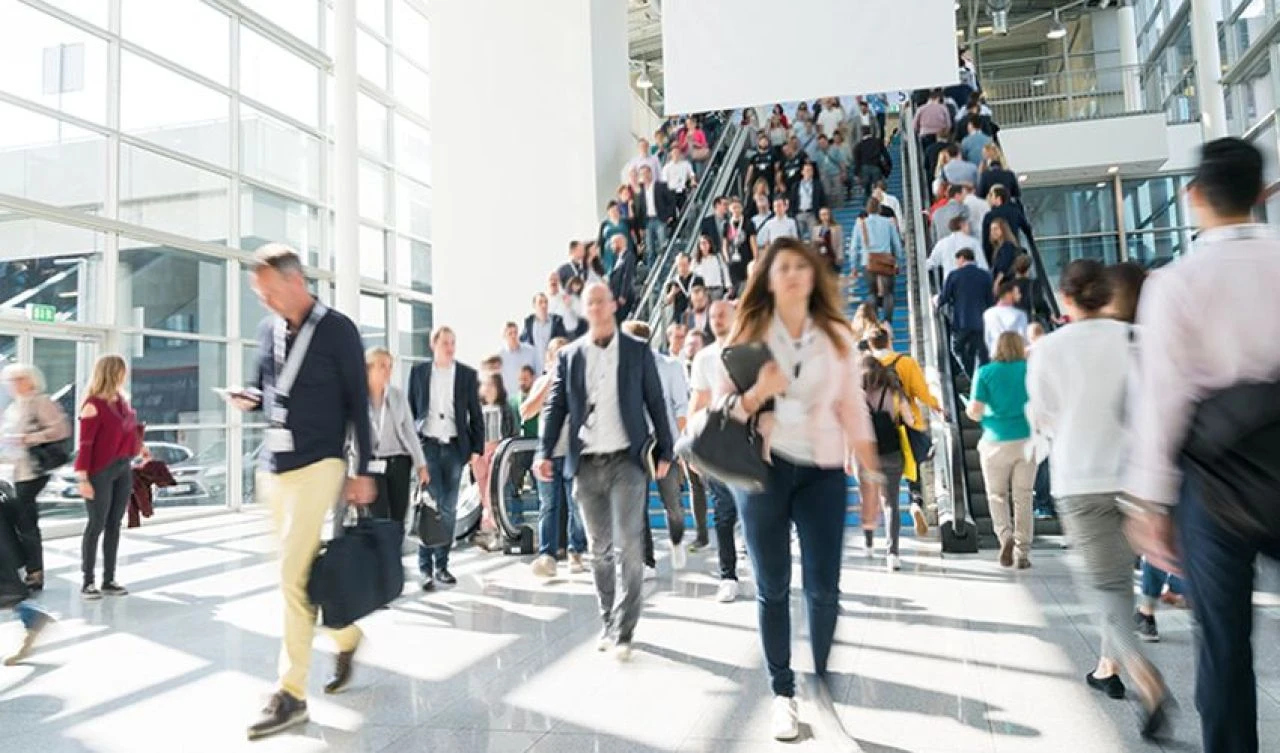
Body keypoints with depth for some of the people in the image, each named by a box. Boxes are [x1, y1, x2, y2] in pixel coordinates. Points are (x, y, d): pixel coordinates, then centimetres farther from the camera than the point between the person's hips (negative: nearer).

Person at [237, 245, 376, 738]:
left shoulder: (338, 331, -7)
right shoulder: (268, 330, 10)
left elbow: (358, 404, -7)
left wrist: (363, 471, -8)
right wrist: (250, 399, -4)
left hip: (316, 466, -7)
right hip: (273, 465, 7)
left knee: (294, 574, -9)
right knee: (304, 568, 14)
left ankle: (291, 694, -1)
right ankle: (347, 636, 36)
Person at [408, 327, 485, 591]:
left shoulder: (467, 374, 5)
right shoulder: (419, 372, 5)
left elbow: (475, 414, 6)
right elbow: (410, 410, 7)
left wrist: (476, 448, 0)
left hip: (454, 447, 1)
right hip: (427, 445, -1)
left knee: (448, 509, 6)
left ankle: (442, 565, 17)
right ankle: (425, 567, 0)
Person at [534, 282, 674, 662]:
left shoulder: (638, 351, 4)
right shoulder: (569, 356, 8)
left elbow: (655, 403, 5)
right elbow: (555, 407, 5)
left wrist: (664, 451, 2)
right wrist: (545, 453, -6)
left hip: (626, 461, -2)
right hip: (587, 464, 2)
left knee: (628, 547, -8)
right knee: (599, 549, 11)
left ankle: (623, 630, 2)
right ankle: (608, 622, 25)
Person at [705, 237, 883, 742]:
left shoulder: (837, 337, 7)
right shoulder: (748, 335, 2)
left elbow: (854, 411, 7)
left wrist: (871, 478, 4)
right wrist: (756, 394, -20)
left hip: (822, 471, 1)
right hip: (763, 470, -1)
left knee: (824, 587, -2)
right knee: (773, 588, 5)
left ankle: (825, 683, 18)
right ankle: (783, 693, 19)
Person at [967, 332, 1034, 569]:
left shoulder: (986, 372, -3)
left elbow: (975, 410, -10)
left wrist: (977, 416, 12)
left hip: (997, 442, -2)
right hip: (1027, 440, 2)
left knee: (997, 495, 14)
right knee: (1023, 497, 9)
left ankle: (1005, 535, -9)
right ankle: (1023, 553, 10)